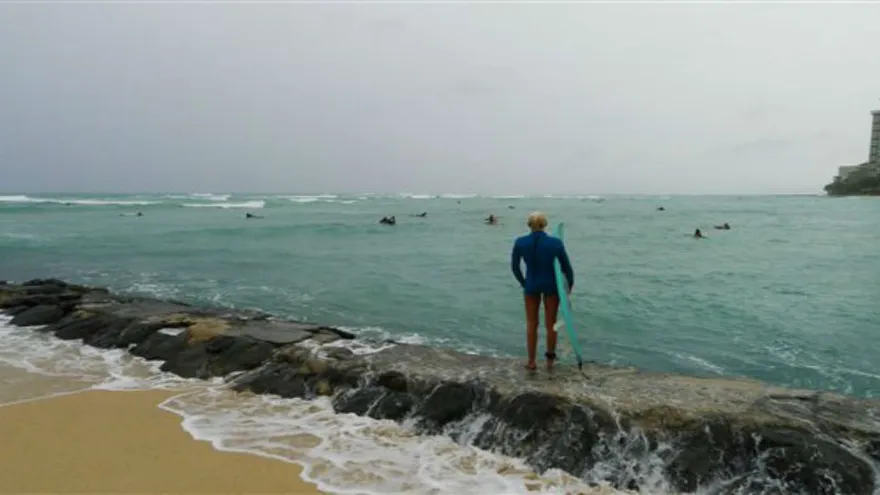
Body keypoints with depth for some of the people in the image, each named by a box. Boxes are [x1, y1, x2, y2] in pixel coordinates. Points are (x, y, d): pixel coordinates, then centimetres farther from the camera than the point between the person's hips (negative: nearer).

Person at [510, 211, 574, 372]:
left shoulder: (519, 242, -15)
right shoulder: (556, 243, -19)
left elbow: (514, 267, -3)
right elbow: (567, 267, -9)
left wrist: (523, 283, 16)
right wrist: (571, 283, 12)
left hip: (531, 286, 1)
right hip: (552, 285, 0)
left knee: (531, 324, 17)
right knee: (551, 323, 17)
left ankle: (531, 362, 24)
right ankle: (550, 360, 29)